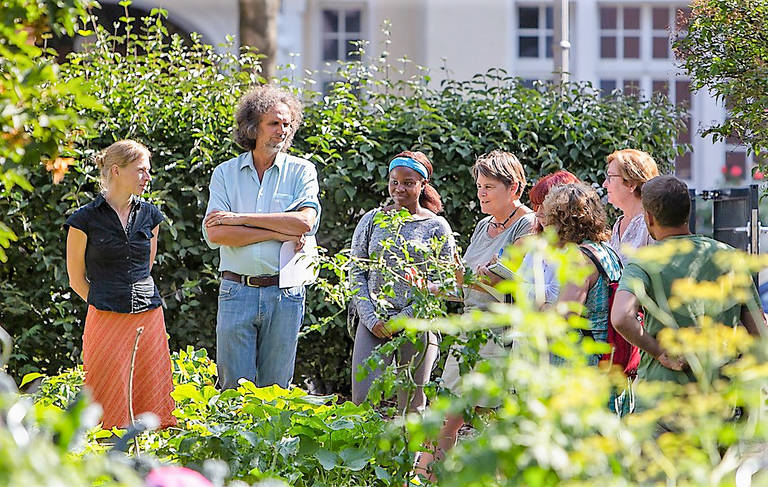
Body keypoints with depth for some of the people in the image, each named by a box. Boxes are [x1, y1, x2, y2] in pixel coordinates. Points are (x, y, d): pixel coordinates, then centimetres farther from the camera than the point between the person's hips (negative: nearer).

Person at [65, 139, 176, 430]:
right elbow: (76, 278, 5)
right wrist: (108, 304, 5)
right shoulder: (86, 219, -2)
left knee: (153, 405, 2)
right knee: (112, 412, -4)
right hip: (107, 320, -4)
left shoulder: (149, 215, 11)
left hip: (150, 319, 4)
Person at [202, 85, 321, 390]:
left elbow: (305, 222, -12)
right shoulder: (225, 173, 7)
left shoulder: (301, 171, 6)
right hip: (236, 292, 0)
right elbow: (215, 233, -7)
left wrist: (239, 218, -10)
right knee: (234, 386, 0)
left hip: (284, 294, 0)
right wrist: (279, 233, -11)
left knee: (275, 386, 5)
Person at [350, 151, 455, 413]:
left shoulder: (437, 227, 4)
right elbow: (356, 273, 7)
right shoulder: (372, 221, 10)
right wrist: (371, 319, -6)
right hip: (373, 323, 1)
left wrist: (401, 319, -9)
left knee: (412, 406, 2)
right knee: (363, 401, -9)